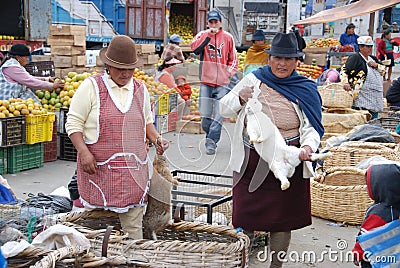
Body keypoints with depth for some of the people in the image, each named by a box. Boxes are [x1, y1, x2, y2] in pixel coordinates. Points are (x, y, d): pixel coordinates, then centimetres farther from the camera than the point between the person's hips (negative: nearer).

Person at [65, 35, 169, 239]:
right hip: (98, 168, -3)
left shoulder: (140, 89, 13)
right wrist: (84, 152, -15)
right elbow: (73, 122, -2)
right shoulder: (91, 87, -1)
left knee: (133, 225, 5)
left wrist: (155, 138, 6)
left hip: (134, 170, 4)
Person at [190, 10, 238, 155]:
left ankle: (212, 142, -6)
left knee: (219, 114, -9)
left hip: (222, 83, -1)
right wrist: (209, 34, -15)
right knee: (205, 114, 3)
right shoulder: (202, 35, 8)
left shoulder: (228, 37, 7)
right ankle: (210, 136, 24)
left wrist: (229, 72, -1)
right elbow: (195, 48, -12)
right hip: (206, 81, 1)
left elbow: (233, 59, 12)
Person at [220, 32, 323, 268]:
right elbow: (224, 109, 5)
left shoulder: (306, 89, 0)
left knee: (281, 217, 9)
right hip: (251, 160, 1)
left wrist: (308, 146, -22)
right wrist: (239, 100, -16)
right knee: (246, 214, 7)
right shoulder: (253, 80, 1)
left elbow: (311, 127, -2)